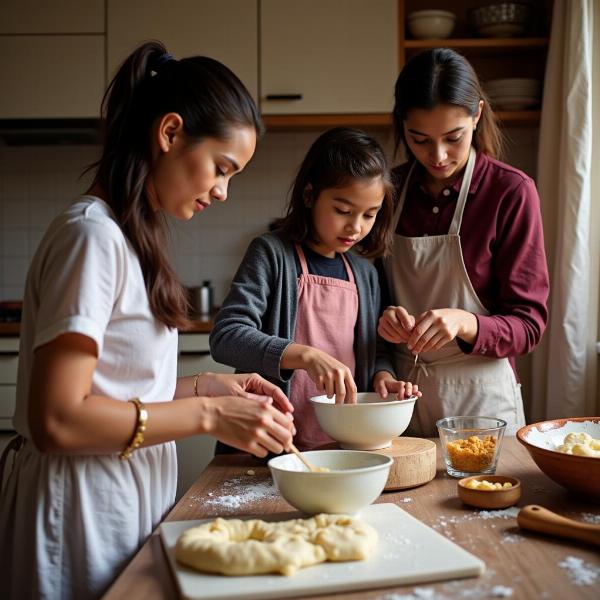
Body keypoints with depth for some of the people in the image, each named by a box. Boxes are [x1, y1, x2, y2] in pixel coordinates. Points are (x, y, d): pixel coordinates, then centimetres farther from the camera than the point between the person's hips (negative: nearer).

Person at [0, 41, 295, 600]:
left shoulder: (129, 236, 8)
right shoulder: (92, 234, -19)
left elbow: (113, 385, 9)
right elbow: (56, 419, -22)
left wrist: (208, 386, 0)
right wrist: (209, 414, -20)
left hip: (126, 505, 9)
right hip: (85, 516, -8)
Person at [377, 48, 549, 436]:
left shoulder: (511, 192, -11)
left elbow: (529, 325, -11)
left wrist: (465, 323, -29)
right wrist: (383, 318, -15)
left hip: (479, 401, -3)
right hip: (399, 396, 3)